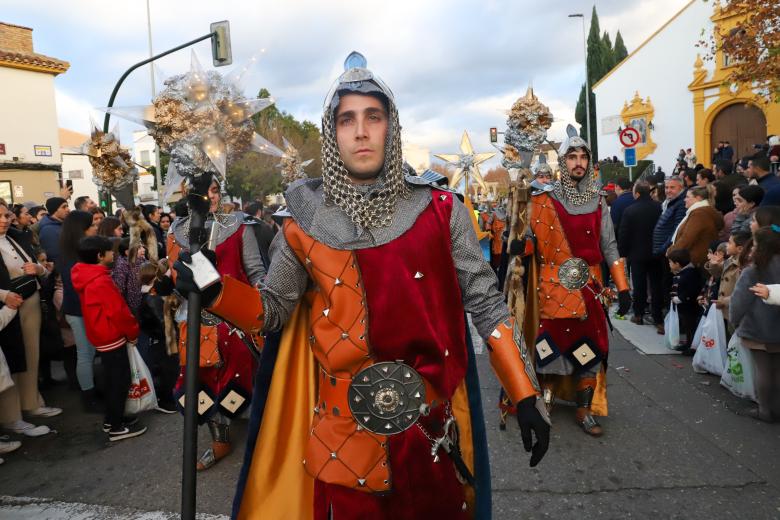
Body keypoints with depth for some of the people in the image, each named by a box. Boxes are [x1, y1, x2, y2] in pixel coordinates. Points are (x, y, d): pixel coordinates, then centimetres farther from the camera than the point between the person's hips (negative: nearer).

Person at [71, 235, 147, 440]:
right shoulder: (102, 281, -24)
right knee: (120, 380, 0)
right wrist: (133, 332, -7)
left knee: (113, 379, 19)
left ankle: (111, 419, 30)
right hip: (112, 336, -10)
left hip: (103, 335, 10)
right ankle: (117, 427, 9)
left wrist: (127, 330, 17)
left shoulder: (86, 278, 7)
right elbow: (118, 312, -22)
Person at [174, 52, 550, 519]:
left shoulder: (440, 212, -7)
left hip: (434, 422, 0)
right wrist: (213, 291, -13)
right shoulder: (305, 226, -4)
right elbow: (274, 308, 5)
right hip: (345, 428, 1)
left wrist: (526, 395, -4)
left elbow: (486, 303, -2)